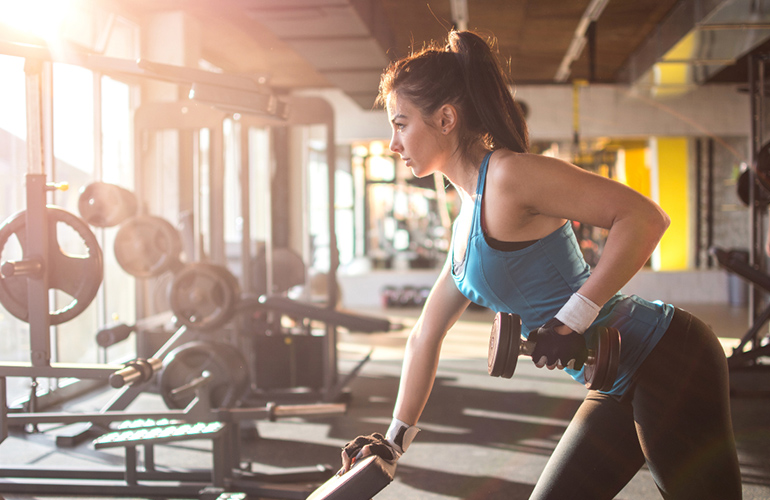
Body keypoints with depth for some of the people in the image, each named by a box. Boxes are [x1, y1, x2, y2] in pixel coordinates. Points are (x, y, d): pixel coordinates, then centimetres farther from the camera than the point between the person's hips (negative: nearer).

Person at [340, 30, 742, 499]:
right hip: (619, 387, 10)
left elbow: (645, 217, -22)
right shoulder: (468, 219, 13)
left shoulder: (508, 174, -15)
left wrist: (574, 319, -24)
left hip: (667, 360, -9)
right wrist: (395, 438, 19)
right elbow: (426, 336, 18)